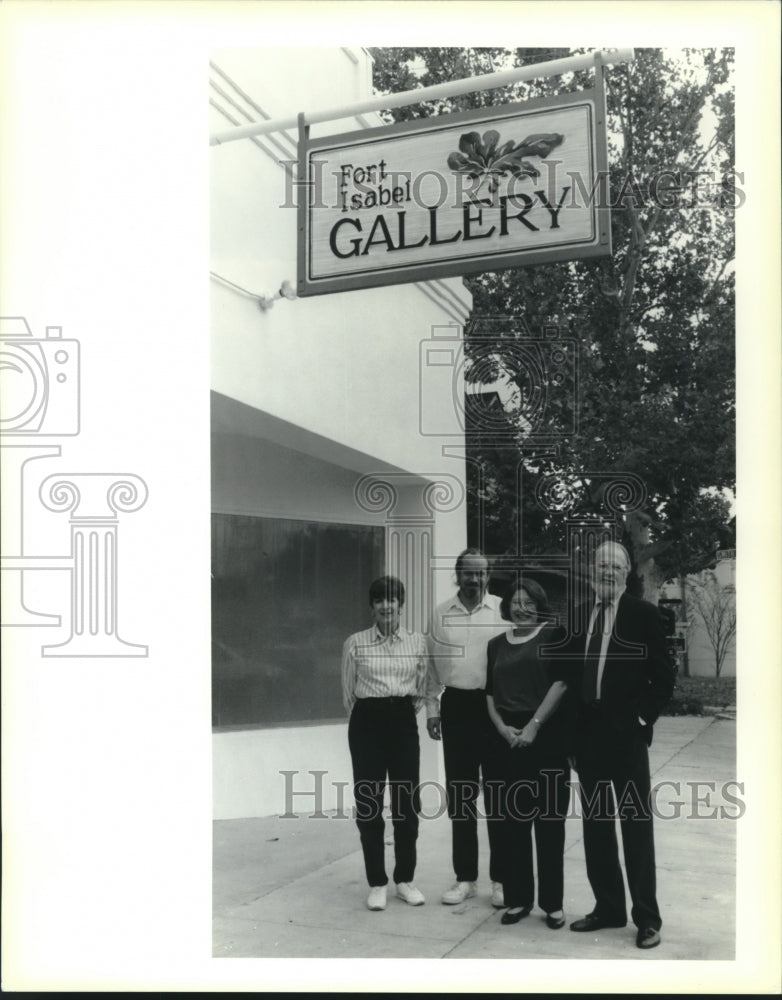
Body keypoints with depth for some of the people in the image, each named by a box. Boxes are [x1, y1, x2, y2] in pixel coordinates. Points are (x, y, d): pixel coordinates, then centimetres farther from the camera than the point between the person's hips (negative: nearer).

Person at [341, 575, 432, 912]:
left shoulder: (417, 642, 2)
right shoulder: (355, 643, -1)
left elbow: (421, 689, 11)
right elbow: (348, 694, 6)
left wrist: (405, 711, 7)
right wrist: (367, 716, 8)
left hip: (404, 723, 1)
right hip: (367, 723, -1)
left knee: (407, 802, 5)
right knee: (369, 804, 4)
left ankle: (405, 879, 21)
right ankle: (377, 883, 17)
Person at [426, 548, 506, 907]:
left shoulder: (503, 610, -3)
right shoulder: (441, 613, 5)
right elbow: (433, 664, 9)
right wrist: (431, 709, 6)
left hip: (494, 706, -2)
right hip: (456, 706, 3)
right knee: (459, 795, 10)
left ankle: (501, 878, 17)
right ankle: (465, 877, 23)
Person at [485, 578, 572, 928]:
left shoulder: (553, 635, 0)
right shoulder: (496, 644, 13)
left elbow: (561, 683, -8)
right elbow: (490, 694, 13)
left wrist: (534, 725, -13)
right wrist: (502, 727, -3)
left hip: (547, 735, -3)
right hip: (509, 738, 4)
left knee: (549, 821, 3)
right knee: (513, 820, 7)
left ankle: (552, 903, 13)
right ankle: (517, 898, 19)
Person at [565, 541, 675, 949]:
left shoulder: (643, 614, -3)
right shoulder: (578, 615, 9)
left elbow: (663, 676, -2)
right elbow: (571, 673, 11)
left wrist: (643, 717, -9)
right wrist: (572, 732, 5)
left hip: (626, 734, -5)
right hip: (588, 735, 5)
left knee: (636, 825, 2)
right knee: (596, 827, 12)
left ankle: (646, 918, 13)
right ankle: (608, 907, 25)